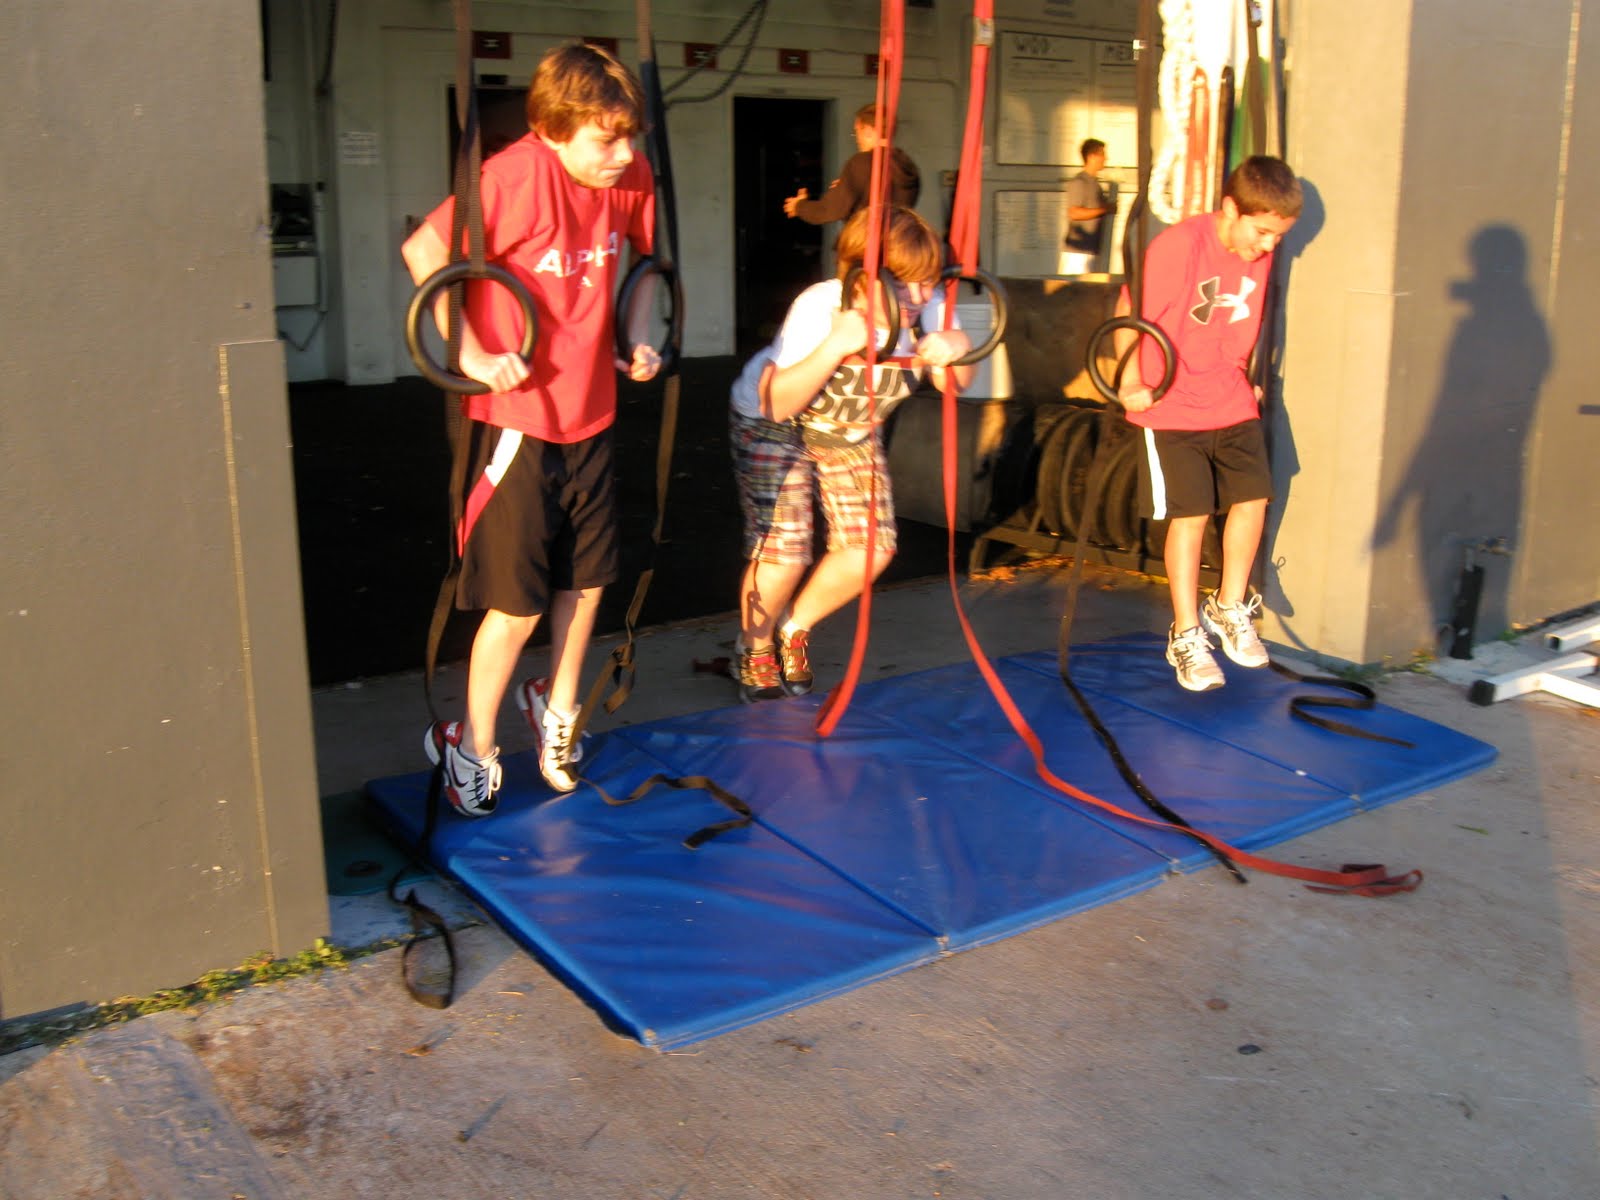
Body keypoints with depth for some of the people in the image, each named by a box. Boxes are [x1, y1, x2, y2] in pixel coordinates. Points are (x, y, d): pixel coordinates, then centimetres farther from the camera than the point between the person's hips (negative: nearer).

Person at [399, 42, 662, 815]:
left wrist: (637, 338, 5)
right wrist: (472, 354, -21)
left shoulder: (629, 179, -2)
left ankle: (556, 706, 41)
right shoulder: (518, 176, -22)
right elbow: (422, 252, -19)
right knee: (518, 601, 0)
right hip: (517, 416, -6)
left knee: (587, 577, 17)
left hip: (590, 414, 6)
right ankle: (472, 745, 21)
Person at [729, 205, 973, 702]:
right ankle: (755, 648, 17)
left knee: (873, 546, -6)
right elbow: (776, 403, -38)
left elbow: (956, 383, -8)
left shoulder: (928, 307, -20)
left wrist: (957, 349, -32)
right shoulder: (818, 308, -34)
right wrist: (835, 347, -51)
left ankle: (795, 631, 21)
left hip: (852, 432, 5)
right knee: (783, 550, -15)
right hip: (770, 424, -5)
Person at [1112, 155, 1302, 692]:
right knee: (1190, 516, -5)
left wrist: (1248, 380, 13)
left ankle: (1229, 608, 29)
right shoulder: (1179, 244, -19)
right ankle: (1187, 636, 11)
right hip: (1173, 409, -6)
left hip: (1233, 404, 6)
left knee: (1252, 499, 6)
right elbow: (1129, 315, -11)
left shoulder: (1262, 254, 0)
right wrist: (1130, 383, -9)